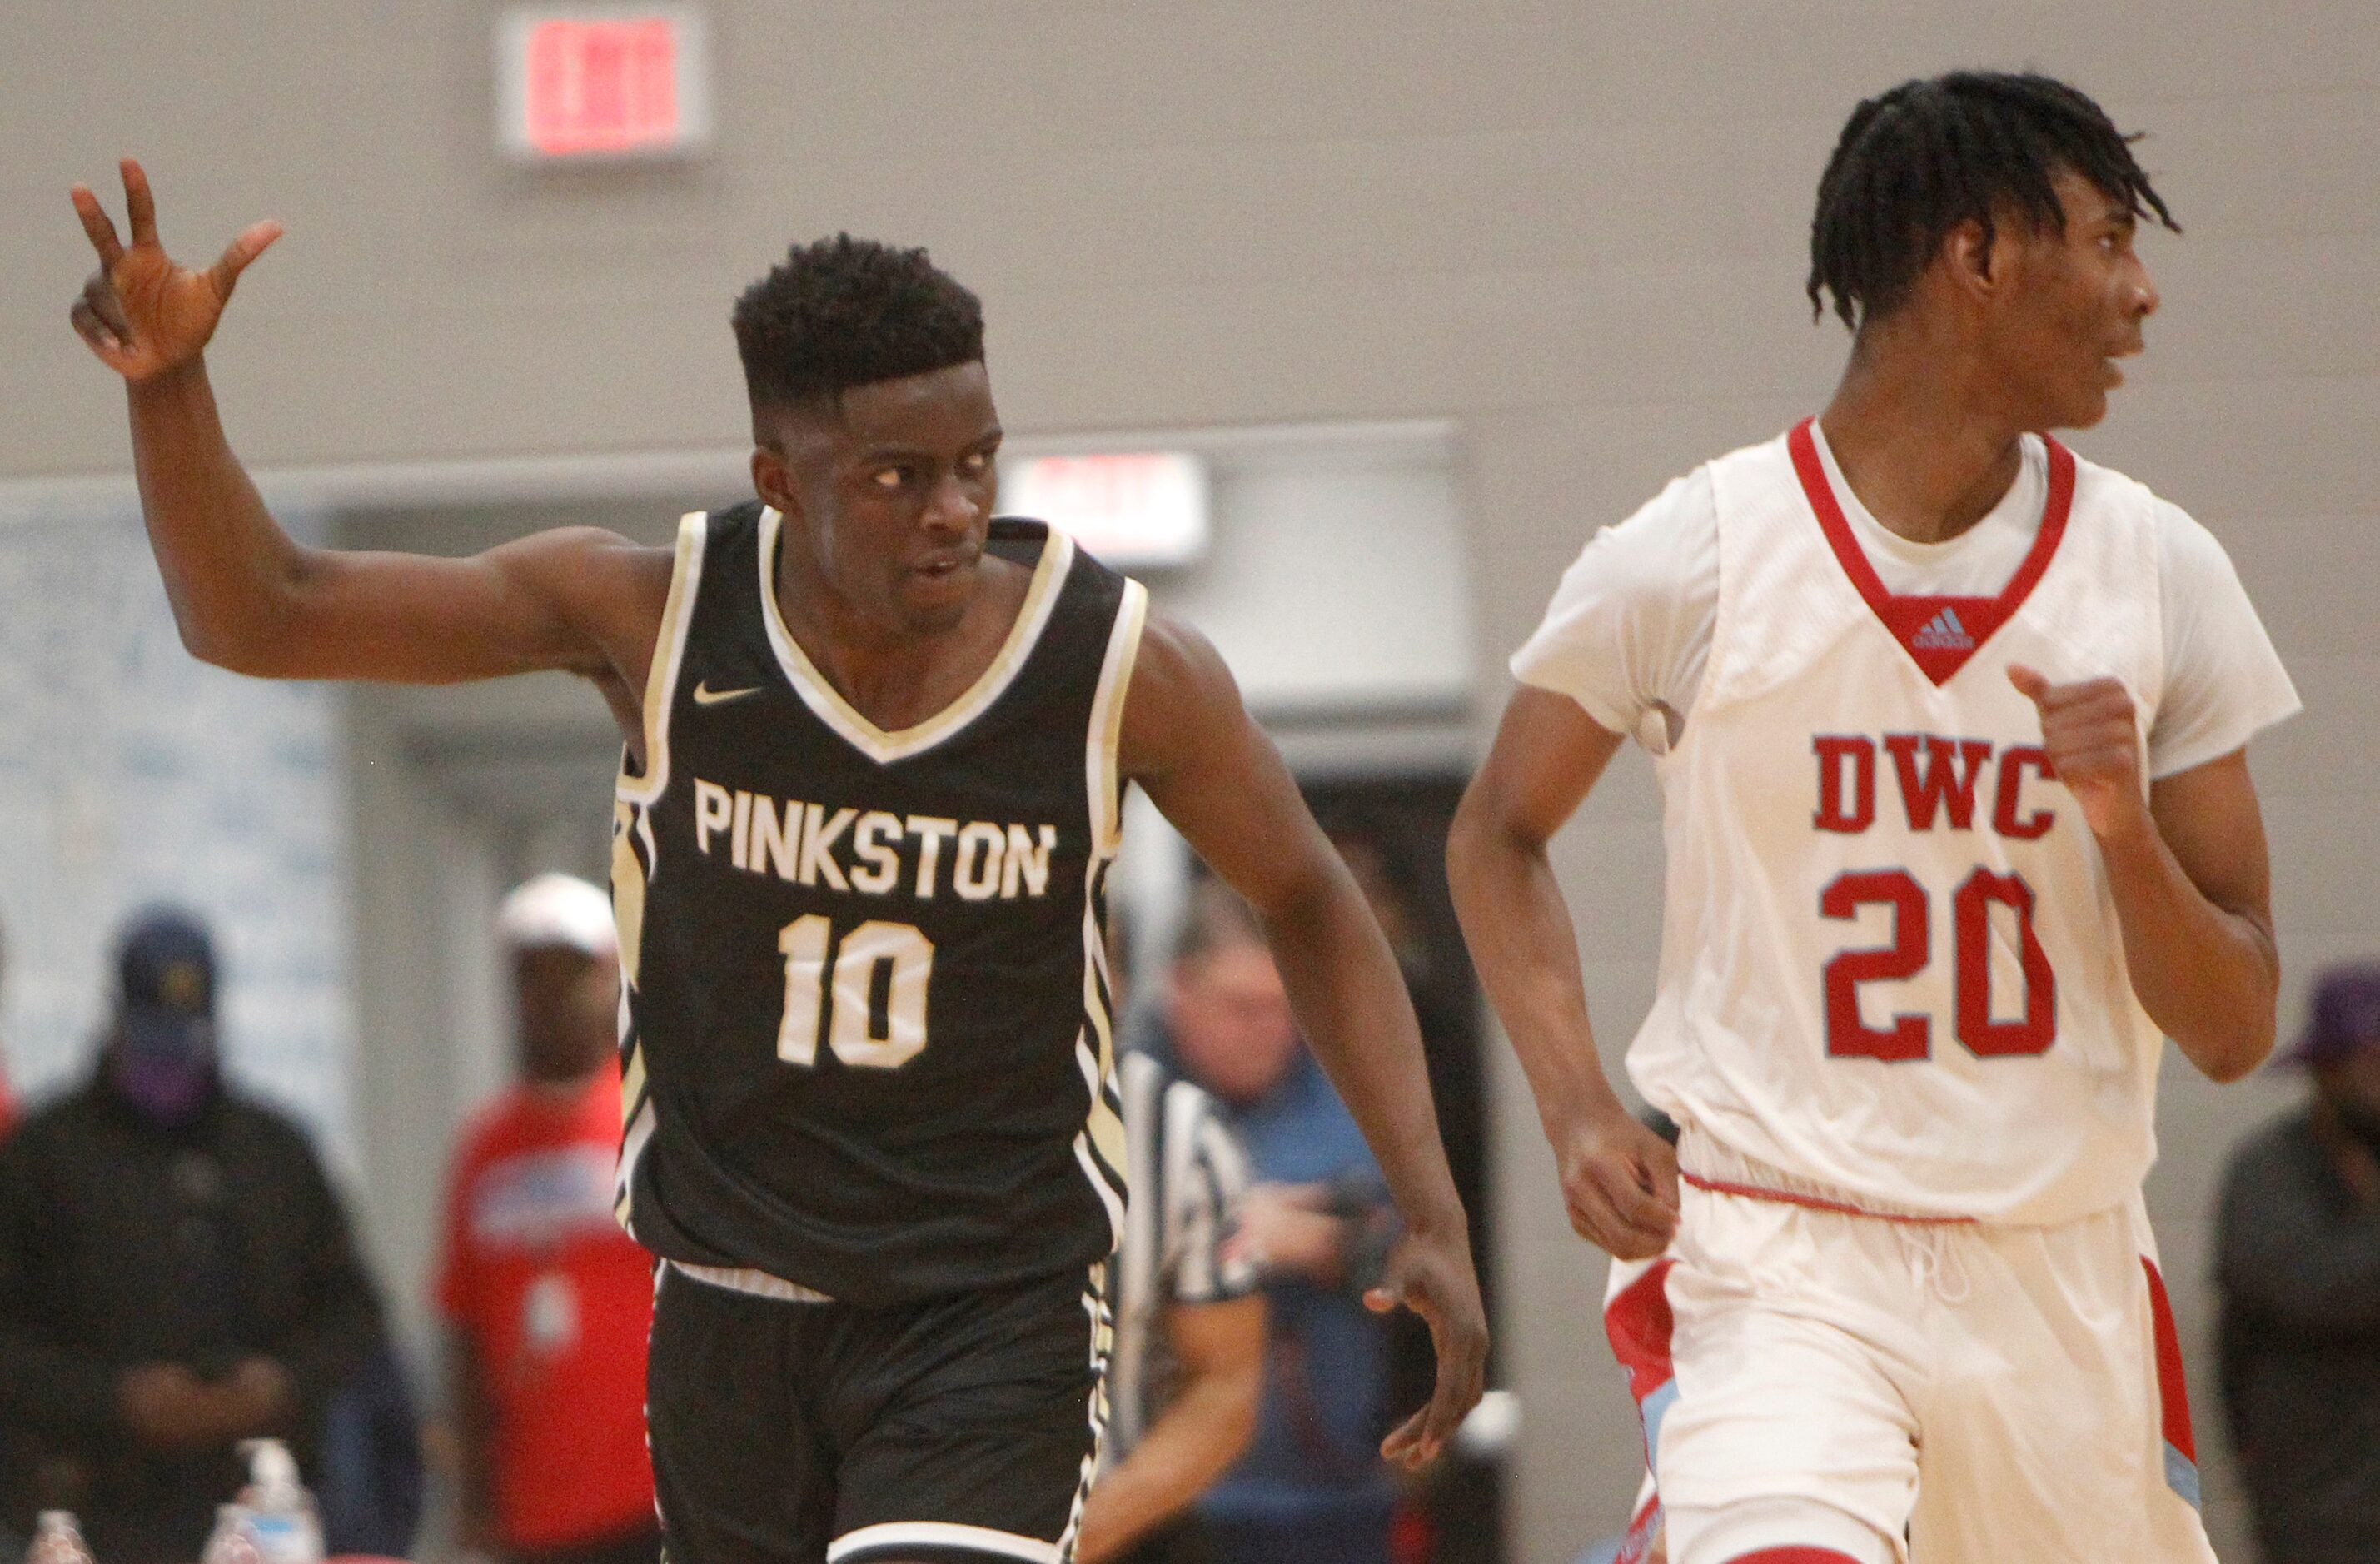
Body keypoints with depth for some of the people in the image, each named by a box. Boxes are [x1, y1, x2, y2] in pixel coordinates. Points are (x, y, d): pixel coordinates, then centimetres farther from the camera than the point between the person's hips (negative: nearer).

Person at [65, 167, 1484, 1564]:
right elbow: (259, 616, -7)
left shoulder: (1122, 669, -13)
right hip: (733, 1308, 3)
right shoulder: (656, 618, -10)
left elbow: (1309, 902, 4)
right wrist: (168, 382, -24)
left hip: (996, 1313, -3)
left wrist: (1434, 1216, -3)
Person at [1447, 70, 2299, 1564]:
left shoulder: (2158, 574, 1)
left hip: (2063, 1271, 4)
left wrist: (2127, 831, -16)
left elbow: (2234, 1033, 3)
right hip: (1771, 1259, -4)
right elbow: (1500, 834, 11)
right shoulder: (1698, 560, -7)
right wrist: (1581, 1109, -4)